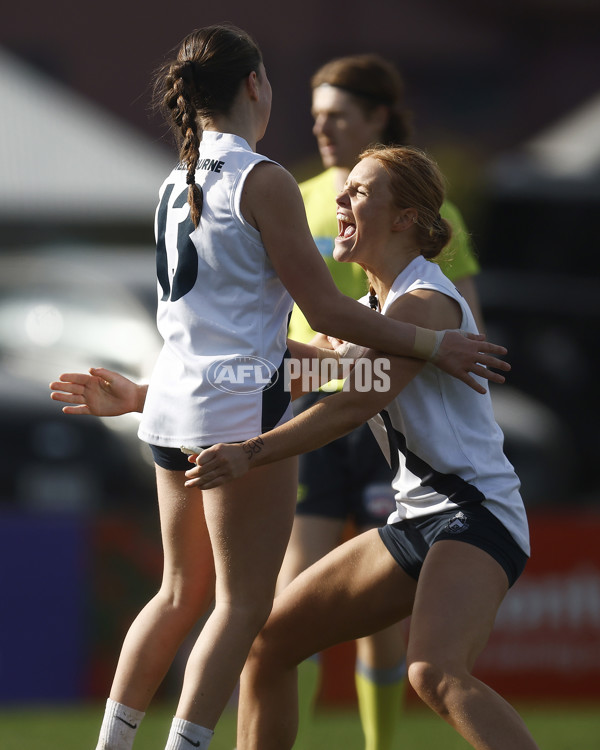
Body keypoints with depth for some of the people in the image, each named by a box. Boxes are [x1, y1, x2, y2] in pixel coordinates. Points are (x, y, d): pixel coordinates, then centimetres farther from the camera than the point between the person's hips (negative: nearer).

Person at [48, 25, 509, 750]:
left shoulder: (176, 186, 12)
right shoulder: (262, 180, -12)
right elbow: (326, 310, -13)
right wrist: (432, 344, -5)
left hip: (175, 403, 8)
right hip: (241, 405, -8)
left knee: (182, 592, 17)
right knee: (242, 603, -2)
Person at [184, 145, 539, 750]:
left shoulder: (426, 303, -13)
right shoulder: (372, 309, 16)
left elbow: (352, 407, -22)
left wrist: (252, 453, -30)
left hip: (474, 517, -10)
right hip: (415, 521, 10)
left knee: (436, 674, -34)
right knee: (268, 639, 11)